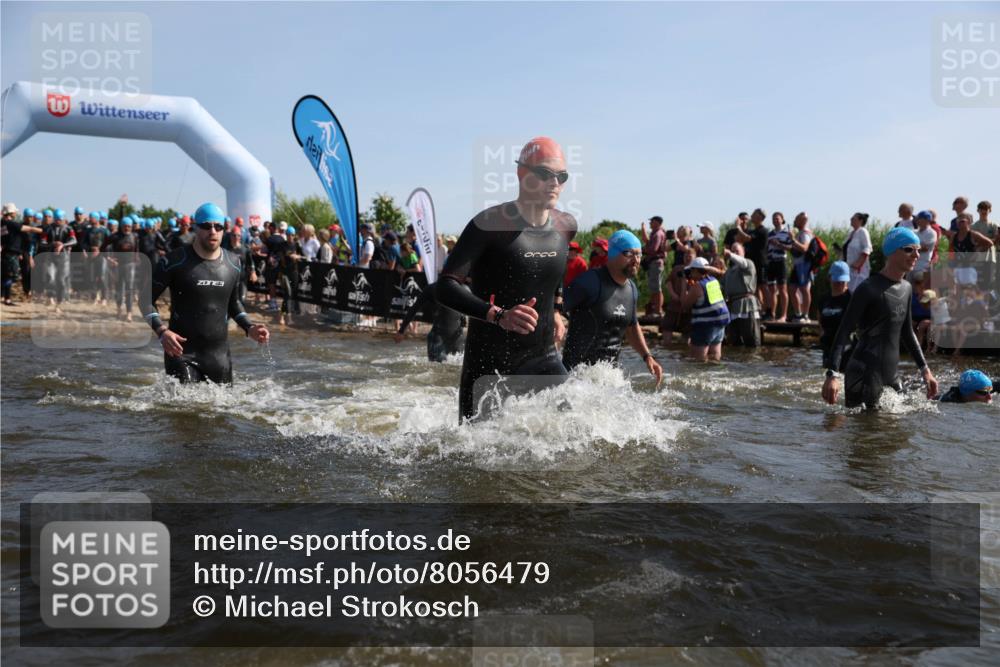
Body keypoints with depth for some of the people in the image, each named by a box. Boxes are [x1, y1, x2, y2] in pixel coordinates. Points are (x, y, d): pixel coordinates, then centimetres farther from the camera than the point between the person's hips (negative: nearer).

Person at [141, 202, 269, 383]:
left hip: (219, 353, 4)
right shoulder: (175, 261, -8)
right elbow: (147, 298, -2)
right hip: (182, 353, -4)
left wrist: (249, 328, 5)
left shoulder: (233, 264, 5)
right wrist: (162, 331, -18)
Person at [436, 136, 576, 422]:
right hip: (488, 364, -4)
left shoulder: (566, 226, 3)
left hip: (542, 358, 4)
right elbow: (446, 288, -21)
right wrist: (498, 315, -34)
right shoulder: (491, 224, -15)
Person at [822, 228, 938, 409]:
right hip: (864, 375, -8)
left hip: (892, 374, 8)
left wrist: (924, 369, 22)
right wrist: (832, 374, -27)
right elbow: (844, 332, -16)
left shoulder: (906, 288, 14)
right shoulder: (869, 289, -11)